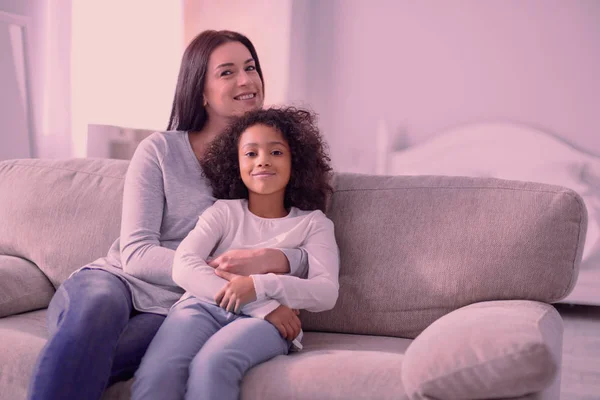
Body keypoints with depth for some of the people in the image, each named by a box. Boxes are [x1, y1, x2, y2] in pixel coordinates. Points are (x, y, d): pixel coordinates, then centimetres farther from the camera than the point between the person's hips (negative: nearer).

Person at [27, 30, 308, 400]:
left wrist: (269, 259, -23)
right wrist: (211, 270, -22)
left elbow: (309, 256, 0)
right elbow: (136, 254, -6)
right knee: (96, 310, -38)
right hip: (115, 279, 0)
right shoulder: (160, 150, 3)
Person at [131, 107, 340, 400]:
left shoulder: (313, 222, 18)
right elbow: (184, 267, 1)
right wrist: (264, 306, -12)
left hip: (263, 321, -1)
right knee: (155, 375, -32)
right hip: (204, 306, 1)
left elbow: (326, 293, 4)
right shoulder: (223, 211, 19)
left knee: (211, 367, -35)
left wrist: (261, 285, -16)